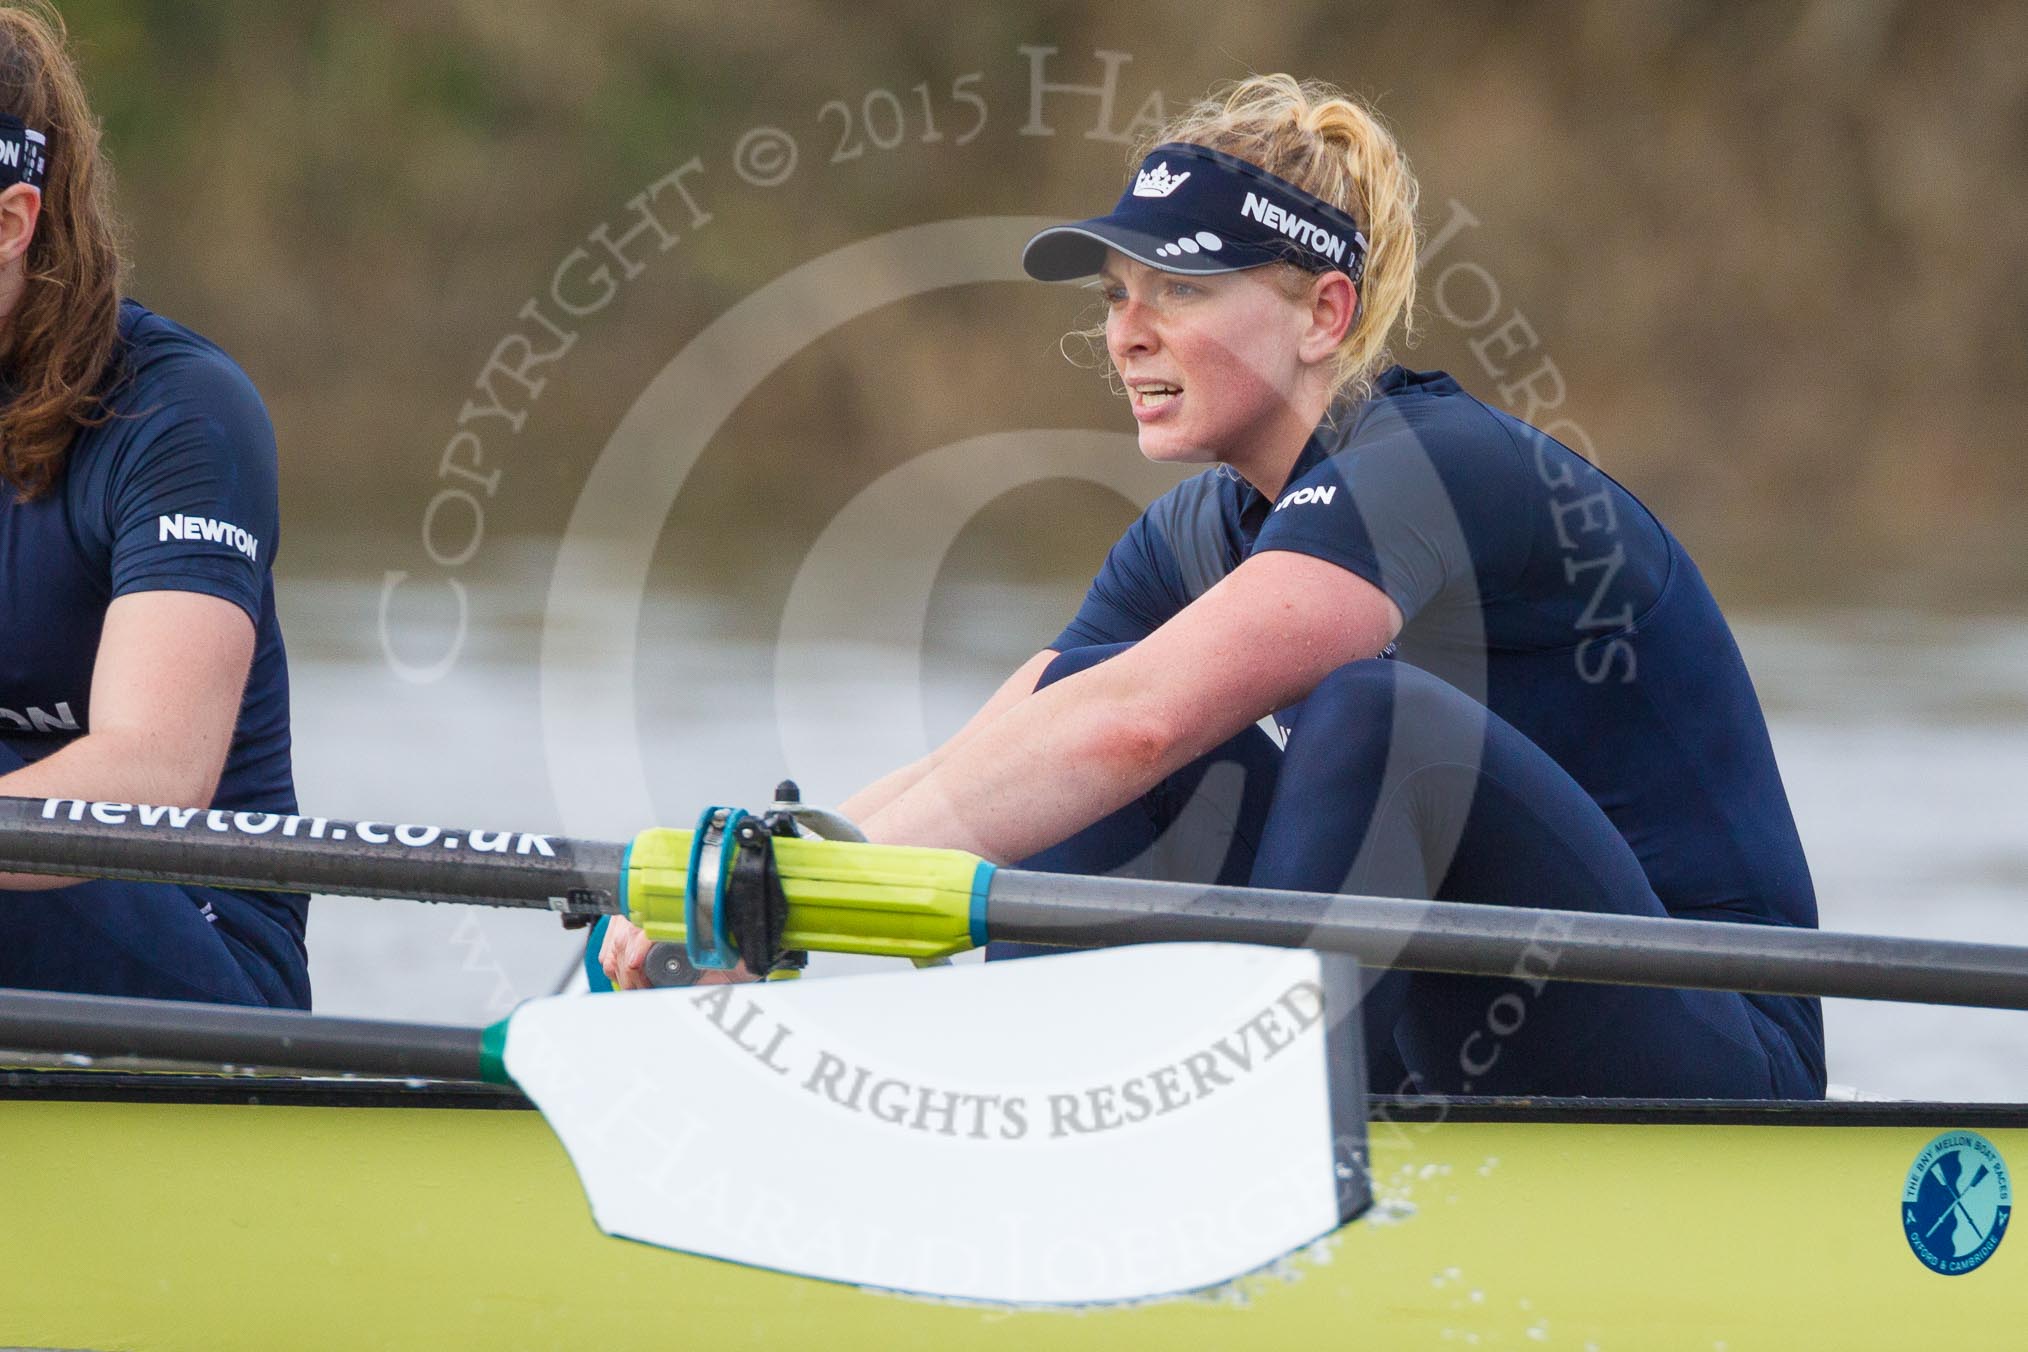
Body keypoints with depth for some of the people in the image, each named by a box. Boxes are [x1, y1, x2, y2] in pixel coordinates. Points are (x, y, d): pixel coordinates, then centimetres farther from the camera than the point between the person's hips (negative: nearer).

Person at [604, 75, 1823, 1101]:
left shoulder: (1442, 473, -20)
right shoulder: (1207, 533, 8)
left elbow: (1137, 726, -32)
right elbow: (968, 781, 1)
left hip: (1718, 1075, -8)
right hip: (1461, 1055, 8)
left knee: (1377, 711, -30)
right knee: (1087, 687, -1)